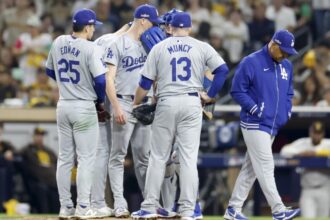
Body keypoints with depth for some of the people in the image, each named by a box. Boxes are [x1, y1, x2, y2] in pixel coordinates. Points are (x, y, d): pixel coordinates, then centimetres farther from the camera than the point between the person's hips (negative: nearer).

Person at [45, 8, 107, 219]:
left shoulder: (58, 43, 4)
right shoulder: (91, 49, -16)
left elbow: (50, 71, 17)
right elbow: (101, 80, -20)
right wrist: (100, 99, -1)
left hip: (63, 106, 6)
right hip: (84, 108, -6)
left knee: (65, 158, 11)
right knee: (86, 158, 0)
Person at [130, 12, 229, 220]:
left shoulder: (159, 47, 5)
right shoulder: (201, 47, 5)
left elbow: (146, 81, 4)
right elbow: (223, 69, -5)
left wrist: (136, 105, 14)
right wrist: (210, 96, 3)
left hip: (166, 103, 0)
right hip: (191, 103, 0)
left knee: (158, 156, 8)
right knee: (189, 157, 0)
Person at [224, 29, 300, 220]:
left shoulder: (286, 66, 11)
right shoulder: (251, 63, -10)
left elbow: (289, 92, 24)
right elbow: (237, 91, -8)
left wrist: (287, 111, 7)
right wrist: (255, 110, -16)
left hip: (274, 126, 7)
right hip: (254, 125, -7)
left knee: (251, 168, 11)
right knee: (265, 167, -12)